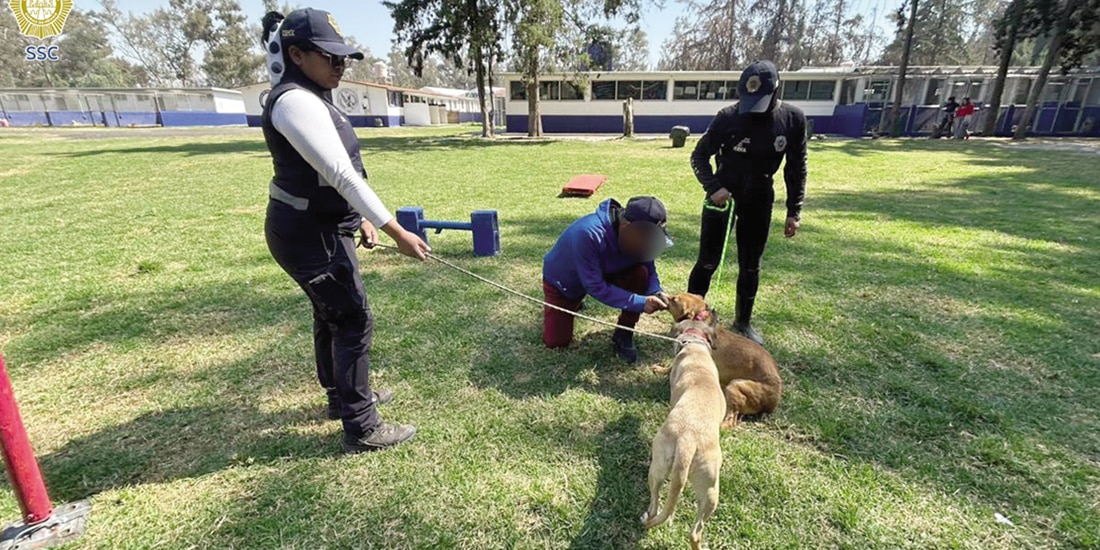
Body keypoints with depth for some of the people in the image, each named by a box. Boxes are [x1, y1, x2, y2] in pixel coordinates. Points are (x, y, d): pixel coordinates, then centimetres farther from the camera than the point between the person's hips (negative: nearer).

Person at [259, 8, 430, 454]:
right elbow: (341, 175, -29)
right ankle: (361, 429, 5)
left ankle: (342, 396, 39)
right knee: (355, 320, -6)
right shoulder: (295, 101, -21)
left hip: (321, 227, 11)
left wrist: (361, 218, 14)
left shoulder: (310, 98, 12)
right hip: (307, 235, -11)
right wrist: (397, 232, -30)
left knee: (332, 314, 20)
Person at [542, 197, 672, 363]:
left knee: (640, 273, -24)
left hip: (603, 273, 4)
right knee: (556, 341, -7)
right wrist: (640, 302, -41)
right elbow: (595, 287, -37)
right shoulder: (588, 234, -42)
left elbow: (650, 270, -12)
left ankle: (623, 335, -6)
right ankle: (572, 302, 24)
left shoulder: (635, 233, -23)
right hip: (562, 282, -4)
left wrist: (656, 294, -34)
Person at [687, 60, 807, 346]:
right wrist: (713, 187, -21)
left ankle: (743, 322, 28)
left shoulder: (793, 118, -8)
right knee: (708, 263, 2)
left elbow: (796, 168, 1)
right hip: (722, 197, -2)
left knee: (750, 267, 11)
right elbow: (699, 156, -6)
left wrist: (794, 211, 0)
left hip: (759, 201, 3)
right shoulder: (728, 117, -15)